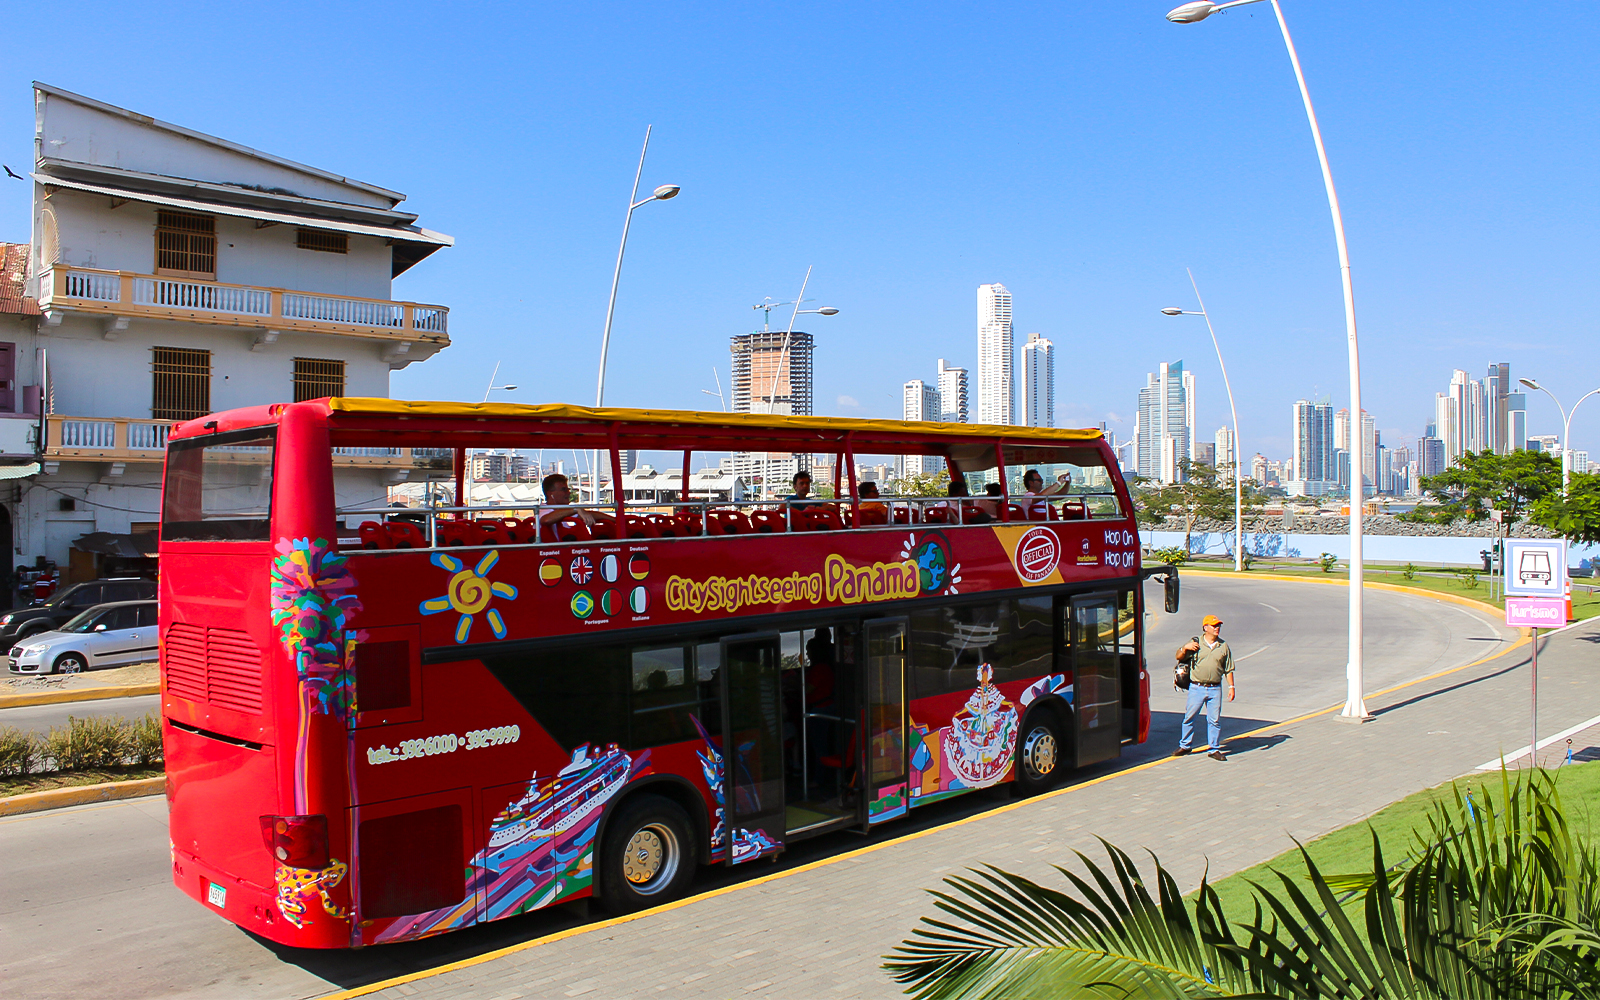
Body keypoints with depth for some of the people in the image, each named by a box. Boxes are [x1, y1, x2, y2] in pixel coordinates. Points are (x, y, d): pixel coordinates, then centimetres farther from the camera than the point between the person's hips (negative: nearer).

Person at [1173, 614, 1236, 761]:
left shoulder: (1223, 646, 8)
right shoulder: (1195, 643, 2)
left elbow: (1228, 669, 11)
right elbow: (1179, 657, 6)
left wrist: (1231, 687, 4)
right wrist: (1185, 648, -14)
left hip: (1215, 689, 1)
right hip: (1196, 687, -1)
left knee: (1215, 720, 3)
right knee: (1189, 717, 3)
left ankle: (1214, 749, 13)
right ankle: (1185, 746, 17)